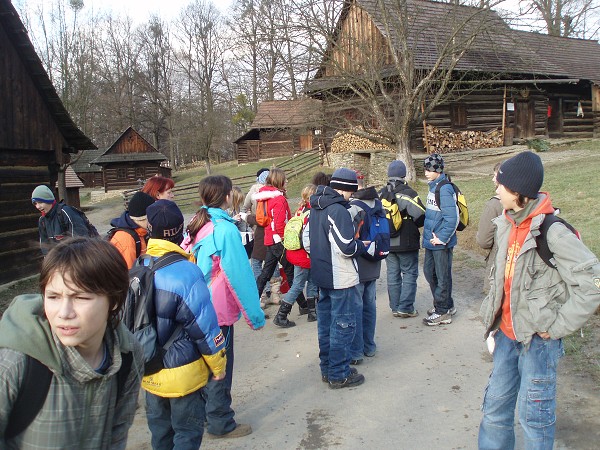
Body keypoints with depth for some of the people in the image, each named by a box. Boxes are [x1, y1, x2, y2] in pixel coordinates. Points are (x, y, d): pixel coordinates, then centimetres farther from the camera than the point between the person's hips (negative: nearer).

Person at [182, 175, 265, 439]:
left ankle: (202, 414, 37)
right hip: (219, 311, -7)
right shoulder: (225, 229, -20)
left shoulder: (195, 226, 2)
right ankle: (221, 424, 21)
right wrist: (256, 316, -11)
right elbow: (240, 276, -19)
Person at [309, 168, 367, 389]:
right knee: (343, 324, 2)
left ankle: (327, 368, 29)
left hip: (321, 275, 9)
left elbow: (307, 239, 16)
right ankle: (339, 374, 11)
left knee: (326, 322, 17)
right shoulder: (338, 210, -20)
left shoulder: (315, 207, 8)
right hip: (341, 278, -9)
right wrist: (363, 245, -6)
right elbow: (347, 247, -24)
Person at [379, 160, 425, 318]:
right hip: (406, 243, -5)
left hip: (387, 243, 5)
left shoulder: (381, 194, 3)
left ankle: (395, 307, 18)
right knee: (410, 274, 5)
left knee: (393, 274, 13)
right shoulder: (408, 193, -15)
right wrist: (413, 225, 6)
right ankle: (405, 308, 4)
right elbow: (421, 216, -15)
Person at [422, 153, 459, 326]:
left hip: (442, 242, -10)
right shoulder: (433, 187, 9)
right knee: (429, 272, 18)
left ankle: (443, 312, 17)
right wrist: (429, 234, 13)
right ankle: (447, 305, 34)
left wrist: (441, 238, -19)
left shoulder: (445, 189, -19)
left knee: (442, 276, 3)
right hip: (430, 241, 10)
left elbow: (452, 218, -24)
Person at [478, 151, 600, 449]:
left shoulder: (552, 232, -20)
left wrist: (557, 326, -16)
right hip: (507, 335, 7)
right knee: (495, 406, 16)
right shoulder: (506, 225, 4)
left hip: (538, 340, -7)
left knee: (534, 415, 6)